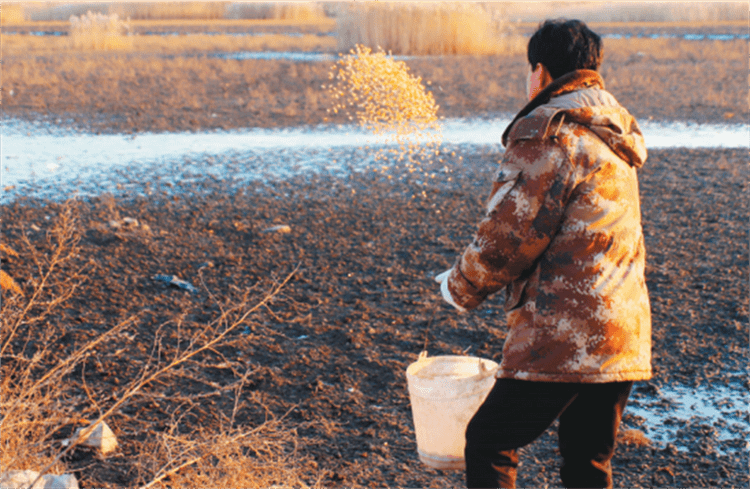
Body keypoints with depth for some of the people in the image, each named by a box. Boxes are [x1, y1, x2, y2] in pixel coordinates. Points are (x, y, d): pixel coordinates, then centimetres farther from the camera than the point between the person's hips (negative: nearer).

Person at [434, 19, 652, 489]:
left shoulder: (547, 133, -12)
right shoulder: (614, 137, 17)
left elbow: (509, 235, -14)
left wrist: (460, 287, 4)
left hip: (563, 341, -9)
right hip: (624, 340, 9)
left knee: (490, 443, 3)